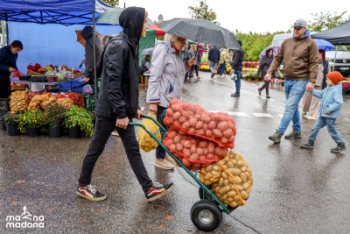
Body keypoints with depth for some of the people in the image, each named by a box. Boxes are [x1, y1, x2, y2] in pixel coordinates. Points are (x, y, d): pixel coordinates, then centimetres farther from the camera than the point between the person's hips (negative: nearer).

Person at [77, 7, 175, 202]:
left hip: (123, 109, 9)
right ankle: (83, 186, 28)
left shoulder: (131, 44, 12)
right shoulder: (118, 45, -17)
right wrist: (121, 113, -22)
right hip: (110, 110, -9)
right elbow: (113, 82, -23)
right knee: (96, 149, 8)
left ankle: (149, 189, 17)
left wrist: (135, 107, 16)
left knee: (133, 149, 10)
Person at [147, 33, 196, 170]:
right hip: (163, 98, -8)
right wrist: (153, 101, -21)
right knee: (163, 128, 2)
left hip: (173, 98, 8)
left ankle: (165, 153, 33)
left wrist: (188, 65, 6)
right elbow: (154, 77, -17)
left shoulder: (177, 52, 14)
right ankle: (159, 159, 18)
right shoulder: (162, 49, -13)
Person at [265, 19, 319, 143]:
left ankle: (279, 133, -10)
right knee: (293, 106, 14)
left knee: (290, 107, -11)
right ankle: (297, 131, 27)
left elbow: (313, 64, -7)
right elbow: (277, 58, 12)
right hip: (287, 80, 6)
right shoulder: (287, 42, 10)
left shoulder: (310, 43, -3)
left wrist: (311, 81, -15)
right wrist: (269, 72, 1)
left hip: (300, 81, -6)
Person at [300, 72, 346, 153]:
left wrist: (330, 109, -26)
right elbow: (320, 94, 17)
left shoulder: (336, 91, -21)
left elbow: (339, 102, -27)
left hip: (330, 116, -9)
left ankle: (341, 145, 23)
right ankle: (311, 143, 22)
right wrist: (312, 90, 5)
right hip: (323, 114, 9)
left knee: (332, 132, 4)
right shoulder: (328, 89, 7)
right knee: (315, 128, 11)